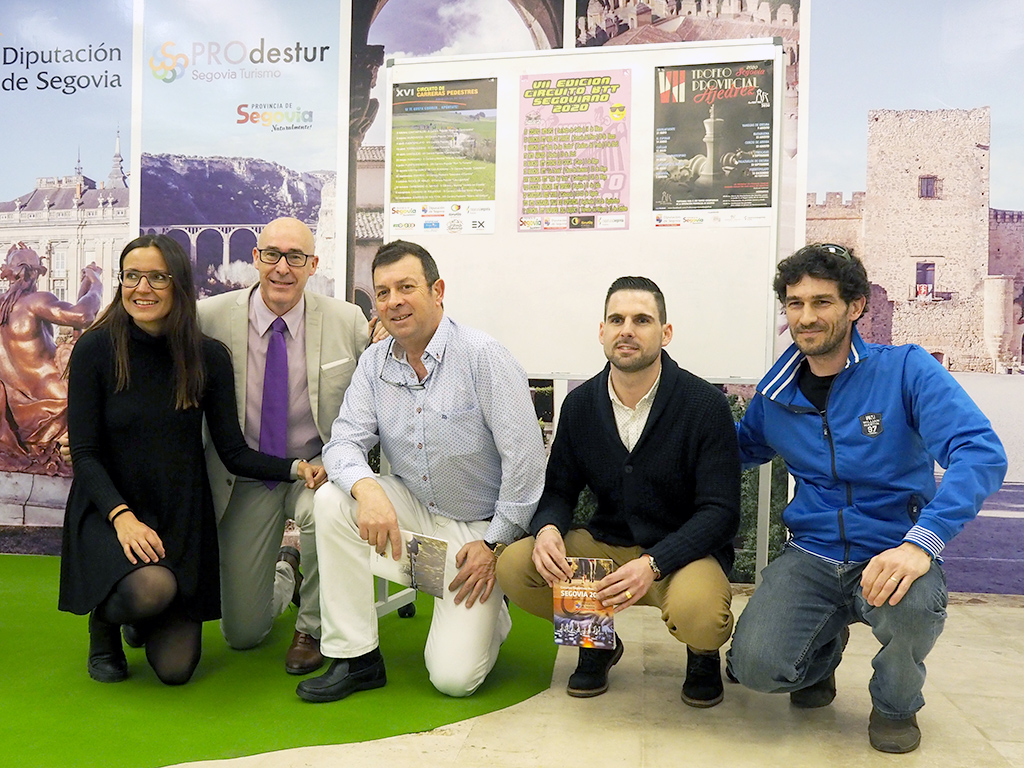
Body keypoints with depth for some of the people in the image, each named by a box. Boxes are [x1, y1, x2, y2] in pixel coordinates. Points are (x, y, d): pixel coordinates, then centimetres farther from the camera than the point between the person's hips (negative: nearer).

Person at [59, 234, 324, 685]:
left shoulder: (208, 357, -4)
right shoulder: (95, 349, -9)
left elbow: (234, 453, -4)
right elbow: (83, 453, -9)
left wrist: (295, 468, -21)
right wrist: (121, 515, -25)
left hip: (182, 516, 2)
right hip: (108, 512, -2)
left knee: (175, 668, -2)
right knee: (151, 587, -35)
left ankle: (140, 618, 35)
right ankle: (104, 619, 4)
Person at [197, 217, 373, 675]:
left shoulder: (347, 322, -7)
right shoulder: (210, 317, -10)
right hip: (245, 475, 1)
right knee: (241, 633, 5)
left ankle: (311, 629, -6)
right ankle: (284, 574, 44)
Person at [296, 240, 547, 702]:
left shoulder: (483, 356, -17)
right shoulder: (374, 363, 0)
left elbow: (525, 458, -17)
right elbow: (344, 442, -6)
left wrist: (495, 543, -15)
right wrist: (367, 489, -29)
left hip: (480, 528, -5)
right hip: (413, 514, 5)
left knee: (454, 677, -14)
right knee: (332, 500, -23)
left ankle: (485, 614, 23)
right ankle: (355, 657, -9)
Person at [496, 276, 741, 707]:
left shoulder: (705, 405, -13)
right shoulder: (580, 405, 1)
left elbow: (720, 511, -16)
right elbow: (559, 489, 8)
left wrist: (652, 564, -30)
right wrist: (548, 528, -17)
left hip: (684, 552, -4)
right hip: (605, 546, 4)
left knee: (697, 612, -37)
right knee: (513, 567, -19)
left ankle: (704, 654, 6)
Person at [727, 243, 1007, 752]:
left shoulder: (905, 370, -9)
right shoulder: (775, 394, 3)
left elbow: (981, 453, -21)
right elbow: (738, 450, 19)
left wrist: (922, 541, -35)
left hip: (893, 556, -2)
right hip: (811, 555, 3)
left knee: (912, 605, -37)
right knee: (755, 665, -21)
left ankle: (897, 702, 2)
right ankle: (824, 647, 20)